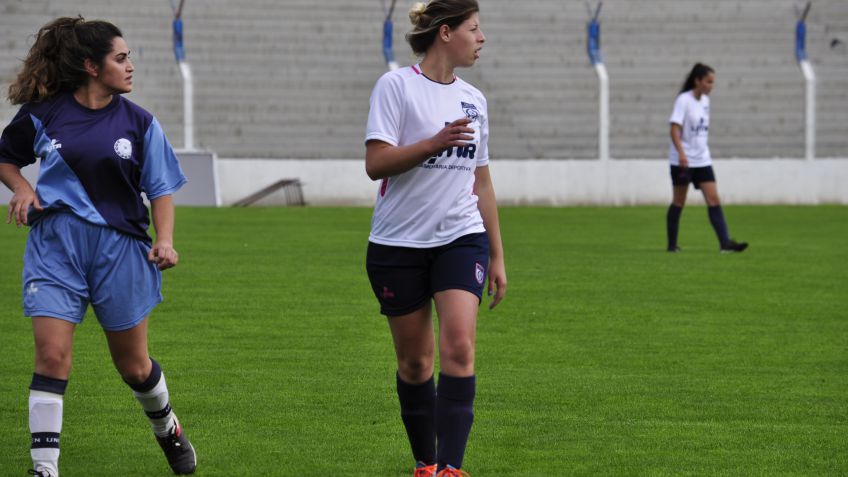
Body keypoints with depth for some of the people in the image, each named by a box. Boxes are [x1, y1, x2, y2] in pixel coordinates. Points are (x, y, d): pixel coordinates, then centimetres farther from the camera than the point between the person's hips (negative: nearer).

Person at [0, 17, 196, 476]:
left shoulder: (139, 123, 3)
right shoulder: (43, 114, 1)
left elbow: (160, 189, 8)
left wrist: (165, 240, -7)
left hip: (120, 247, 1)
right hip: (55, 243, -1)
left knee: (133, 366, 10)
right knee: (52, 356, -14)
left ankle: (167, 427, 41)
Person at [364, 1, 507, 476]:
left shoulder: (473, 99, 11)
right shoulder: (396, 85, -6)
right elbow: (376, 163, -15)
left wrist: (497, 256, 18)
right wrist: (436, 142, -26)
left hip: (461, 239, 3)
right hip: (399, 243, -3)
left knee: (459, 347, -16)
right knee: (415, 361, 5)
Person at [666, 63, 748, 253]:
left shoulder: (705, 100, 10)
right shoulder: (684, 100, -11)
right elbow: (675, 129, -19)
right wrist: (681, 153, -30)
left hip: (702, 159, 6)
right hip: (682, 161, -6)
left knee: (714, 200, -5)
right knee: (679, 202, 3)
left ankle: (725, 243, -12)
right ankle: (672, 244, 14)